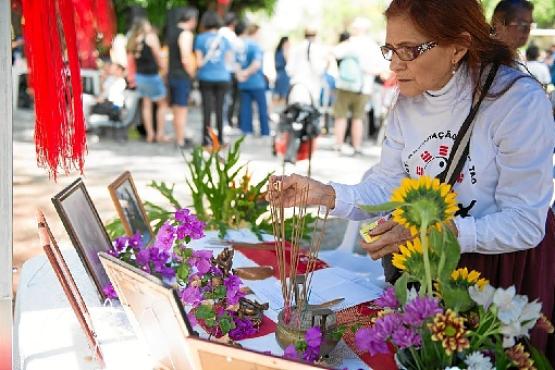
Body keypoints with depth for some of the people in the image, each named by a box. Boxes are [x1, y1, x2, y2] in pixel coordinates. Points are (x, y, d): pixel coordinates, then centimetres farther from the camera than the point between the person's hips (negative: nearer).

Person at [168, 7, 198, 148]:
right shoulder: (186, 34, -13)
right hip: (183, 76, -9)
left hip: (172, 75, 9)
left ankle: (179, 138, 26)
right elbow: (185, 59, -21)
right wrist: (191, 75, -8)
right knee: (182, 110, -4)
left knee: (176, 109, 16)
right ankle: (181, 141, 0)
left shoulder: (173, 33, 15)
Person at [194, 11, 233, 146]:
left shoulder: (200, 38, -2)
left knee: (207, 109, 0)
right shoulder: (224, 39, 5)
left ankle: (206, 140, -1)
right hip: (222, 78, 2)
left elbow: (198, 61, -3)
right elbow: (229, 59, 9)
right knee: (219, 109, 7)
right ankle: (220, 139, 11)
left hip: (206, 78, -2)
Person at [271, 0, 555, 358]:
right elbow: (386, 187, -5)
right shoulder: (409, 101, -3)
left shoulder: (519, 100, -24)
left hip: (511, 267, -5)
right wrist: (325, 195, -22)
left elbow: (525, 225, -25)